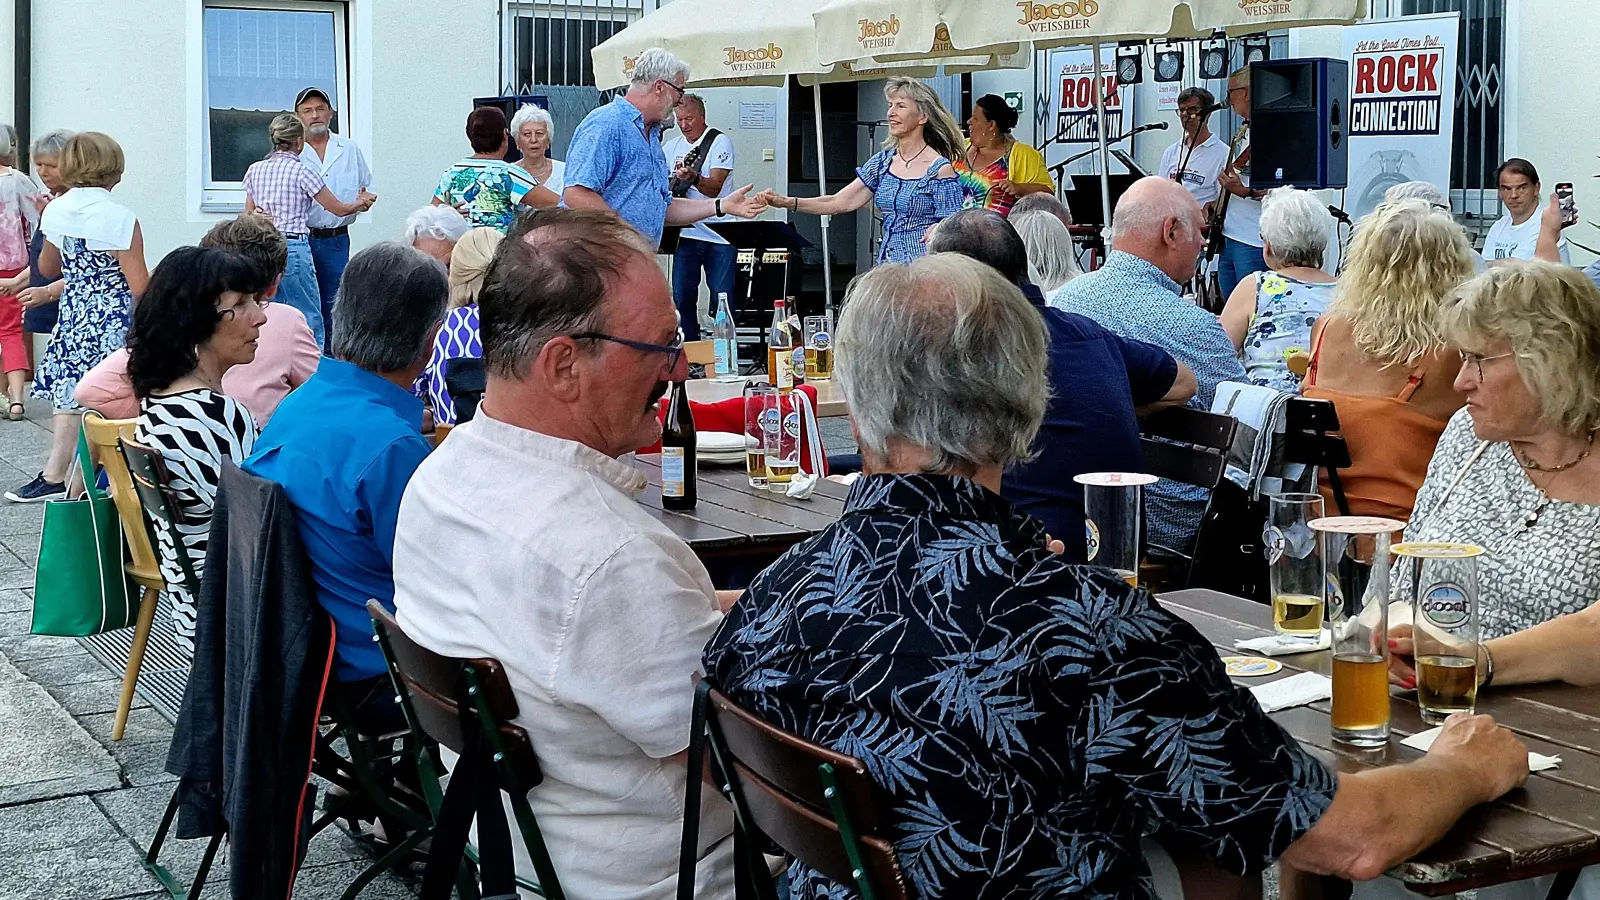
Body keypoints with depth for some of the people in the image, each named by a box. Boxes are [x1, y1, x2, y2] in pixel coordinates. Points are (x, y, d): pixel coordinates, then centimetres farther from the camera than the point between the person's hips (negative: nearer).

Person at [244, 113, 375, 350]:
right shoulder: (302, 171, -6)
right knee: (310, 323, -1)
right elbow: (339, 209, 1)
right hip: (294, 248, -6)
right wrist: (361, 203, 20)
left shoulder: (254, 170, 8)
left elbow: (249, 215, 15)